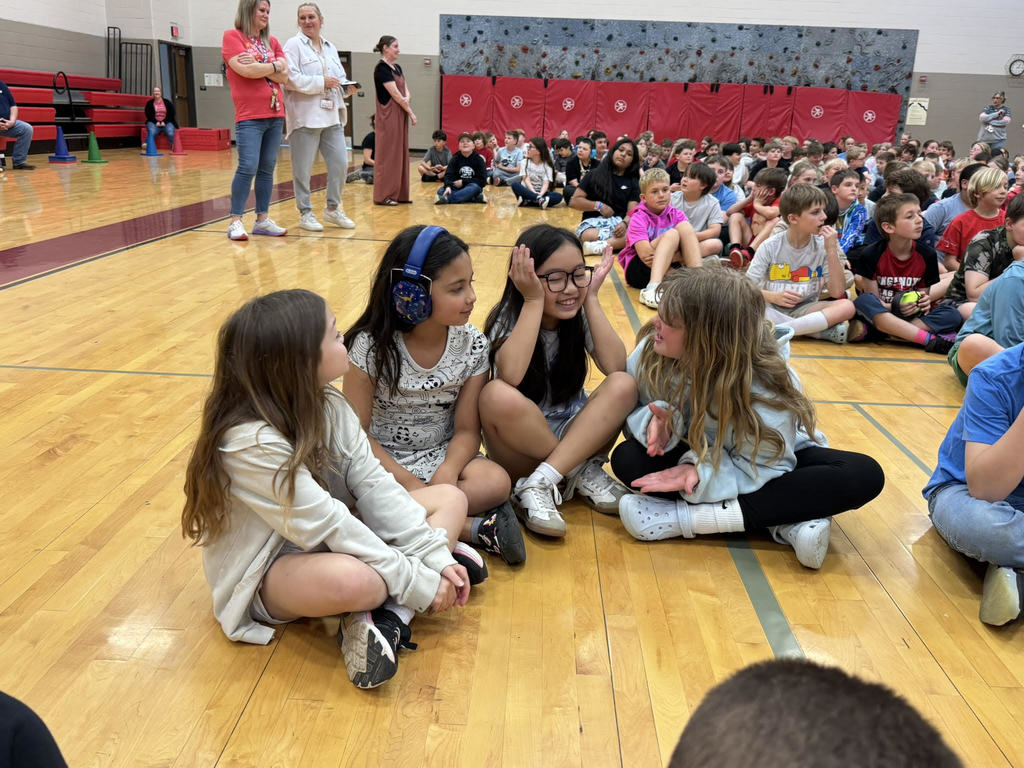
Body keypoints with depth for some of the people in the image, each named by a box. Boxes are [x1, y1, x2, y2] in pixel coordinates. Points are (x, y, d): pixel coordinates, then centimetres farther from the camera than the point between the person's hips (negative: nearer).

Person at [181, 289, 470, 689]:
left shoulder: (328, 405, -4)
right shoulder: (250, 442, -28)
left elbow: (373, 485, -7)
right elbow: (328, 526, -29)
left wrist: (436, 557, -16)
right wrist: (418, 582, -26)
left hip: (334, 544, 9)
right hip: (266, 575, -9)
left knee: (451, 498, -1)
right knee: (352, 578, -43)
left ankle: (386, 616, -19)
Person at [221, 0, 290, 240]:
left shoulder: (272, 42, 16)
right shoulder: (232, 36, 0)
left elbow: (284, 76, 4)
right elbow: (246, 70, -14)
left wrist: (258, 65, -8)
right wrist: (274, 66, -1)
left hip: (275, 114, 6)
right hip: (249, 116, -6)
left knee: (267, 168, 6)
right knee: (247, 168, -11)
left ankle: (263, 219, 12)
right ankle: (235, 221, -4)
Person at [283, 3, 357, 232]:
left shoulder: (330, 48, 17)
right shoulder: (293, 45, -2)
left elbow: (340, 78, 20)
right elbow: (291, 79, -14)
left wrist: (348, 88, -2)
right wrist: (322, 82, -15)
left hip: (331, 116, 6)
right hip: (304, 116, -6)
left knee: (340, 163, 3)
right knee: (303, 169, 0)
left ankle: (333, 209, 19)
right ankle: (305, 213, 12)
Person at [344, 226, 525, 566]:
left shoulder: (472, 345, -7)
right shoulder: (372, 345, -15)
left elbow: (467, 430, -6)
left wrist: (446, 474, -27)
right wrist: (408, 482, -24)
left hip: (442, 456, 2)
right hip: (381, 460, -1)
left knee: (496, 483, -28)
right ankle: (475, 528, -23)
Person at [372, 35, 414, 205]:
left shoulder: (397, 67, 16)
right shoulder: (381, 68, -11)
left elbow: (405, 90, 12)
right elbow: (395, 94, -15)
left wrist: (407, 98, -12)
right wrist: (410, 112, -10)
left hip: (400, 116, 9)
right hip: (389, 116, -9)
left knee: (400, 154, 9)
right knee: (388, 154, -5)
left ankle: (400, 194, 15)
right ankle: (384, 196, 1)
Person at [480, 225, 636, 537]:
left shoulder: (580, 315, -3)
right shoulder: (508, 316, -13)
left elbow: (616, 368, -18)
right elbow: (511, 375, -33)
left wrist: (591, 298, -18)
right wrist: (533, 301, -28)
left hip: (574, 435, 3)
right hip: (519, 444, -3)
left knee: (623, 386, -24)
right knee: (498, 395, -36)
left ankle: (539, 485, -27)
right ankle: (581, 472, -17)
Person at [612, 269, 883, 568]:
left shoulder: (763, 389, -31)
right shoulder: (650, 353, -21)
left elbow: (764, 468, -24)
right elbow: (631, 412, -10)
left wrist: (702, 474, -41)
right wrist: (654, 421, -34)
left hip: (773, 459, -2)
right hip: (698, 455, 2)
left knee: (863, 475, -30)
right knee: (627, 458, -29)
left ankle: (683, 515, -35)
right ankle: (786, 519, -27)